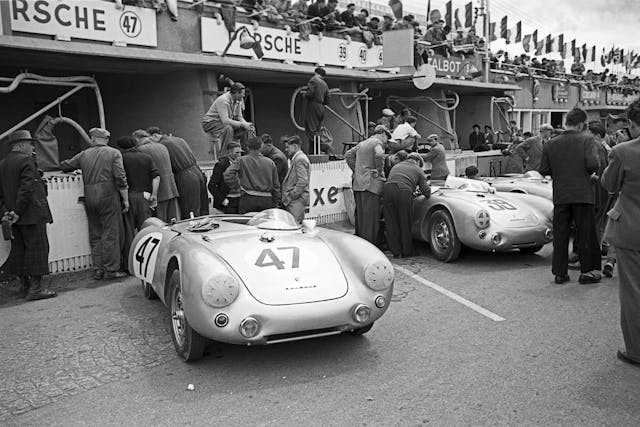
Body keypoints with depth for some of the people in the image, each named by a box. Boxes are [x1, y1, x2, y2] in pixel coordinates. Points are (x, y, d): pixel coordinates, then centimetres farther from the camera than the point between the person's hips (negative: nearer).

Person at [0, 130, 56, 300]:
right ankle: (35, 288, -4)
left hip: (15, 216, 8)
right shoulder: (27, 160, -11)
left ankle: (25, 285, 21)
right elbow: (27, 189, -20)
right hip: (32, 214, -8)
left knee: (20, 249, 13)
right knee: (37, 248, -4)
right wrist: (17, 212, -16)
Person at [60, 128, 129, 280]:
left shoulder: (84, 155, 12)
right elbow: (121, 179, -8)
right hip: (108, 196, -4)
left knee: (95, 235, 12)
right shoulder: (114, 153, 0)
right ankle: (111, 270, 0)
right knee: (111, 233, 0)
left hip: (89, 197, 4)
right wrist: (125, 199, -4)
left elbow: (64, 166, 22)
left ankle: (98, 269, 14)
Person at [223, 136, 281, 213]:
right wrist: (276, 204, 15)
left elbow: (227, 174, -13)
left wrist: (237, 188, -1)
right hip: (267, 201, 2)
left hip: (248, 200, -2)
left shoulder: (241, 160, 0)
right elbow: (276, 185, 8)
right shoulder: (270, 162, 6)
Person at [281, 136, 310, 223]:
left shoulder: (300, 159, -12)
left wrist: (291, 196, -16)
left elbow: (303, 181, -20)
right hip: (295, 200, 10)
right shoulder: (296, 158, 20)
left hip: (297, 200, -10)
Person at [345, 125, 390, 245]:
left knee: (360, 216, 14)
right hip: (370, 184, -8)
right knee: (371, 217, -7)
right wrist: (380, 172, -12)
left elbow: (348, 155, 24)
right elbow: (379, 155, -24)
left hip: (357, 184, 8)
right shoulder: (377, 142, -5)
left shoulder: (362, 143, 21)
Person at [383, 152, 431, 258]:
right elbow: (426, 193, 18)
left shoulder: (396, 166, 34)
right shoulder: (418, 170, 22)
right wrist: (427, 186, 43)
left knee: (391, 223, 10)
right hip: (404, 192, -3)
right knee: (405, 224, 11)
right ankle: (407, 252, 20)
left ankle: (396, 252, 12)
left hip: (387, 189, 3)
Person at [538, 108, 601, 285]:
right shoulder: (587, 140, -7)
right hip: (582, 194, -2)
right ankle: (587, 272, 16)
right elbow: (592, 164, -18)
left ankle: (560, 273, 14)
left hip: (560, 196, 3)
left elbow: (543, 170, 2)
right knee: (585, 235, 10)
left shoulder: (550, 144, 2)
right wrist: (590, 174, 3)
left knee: (560, 235, 9)